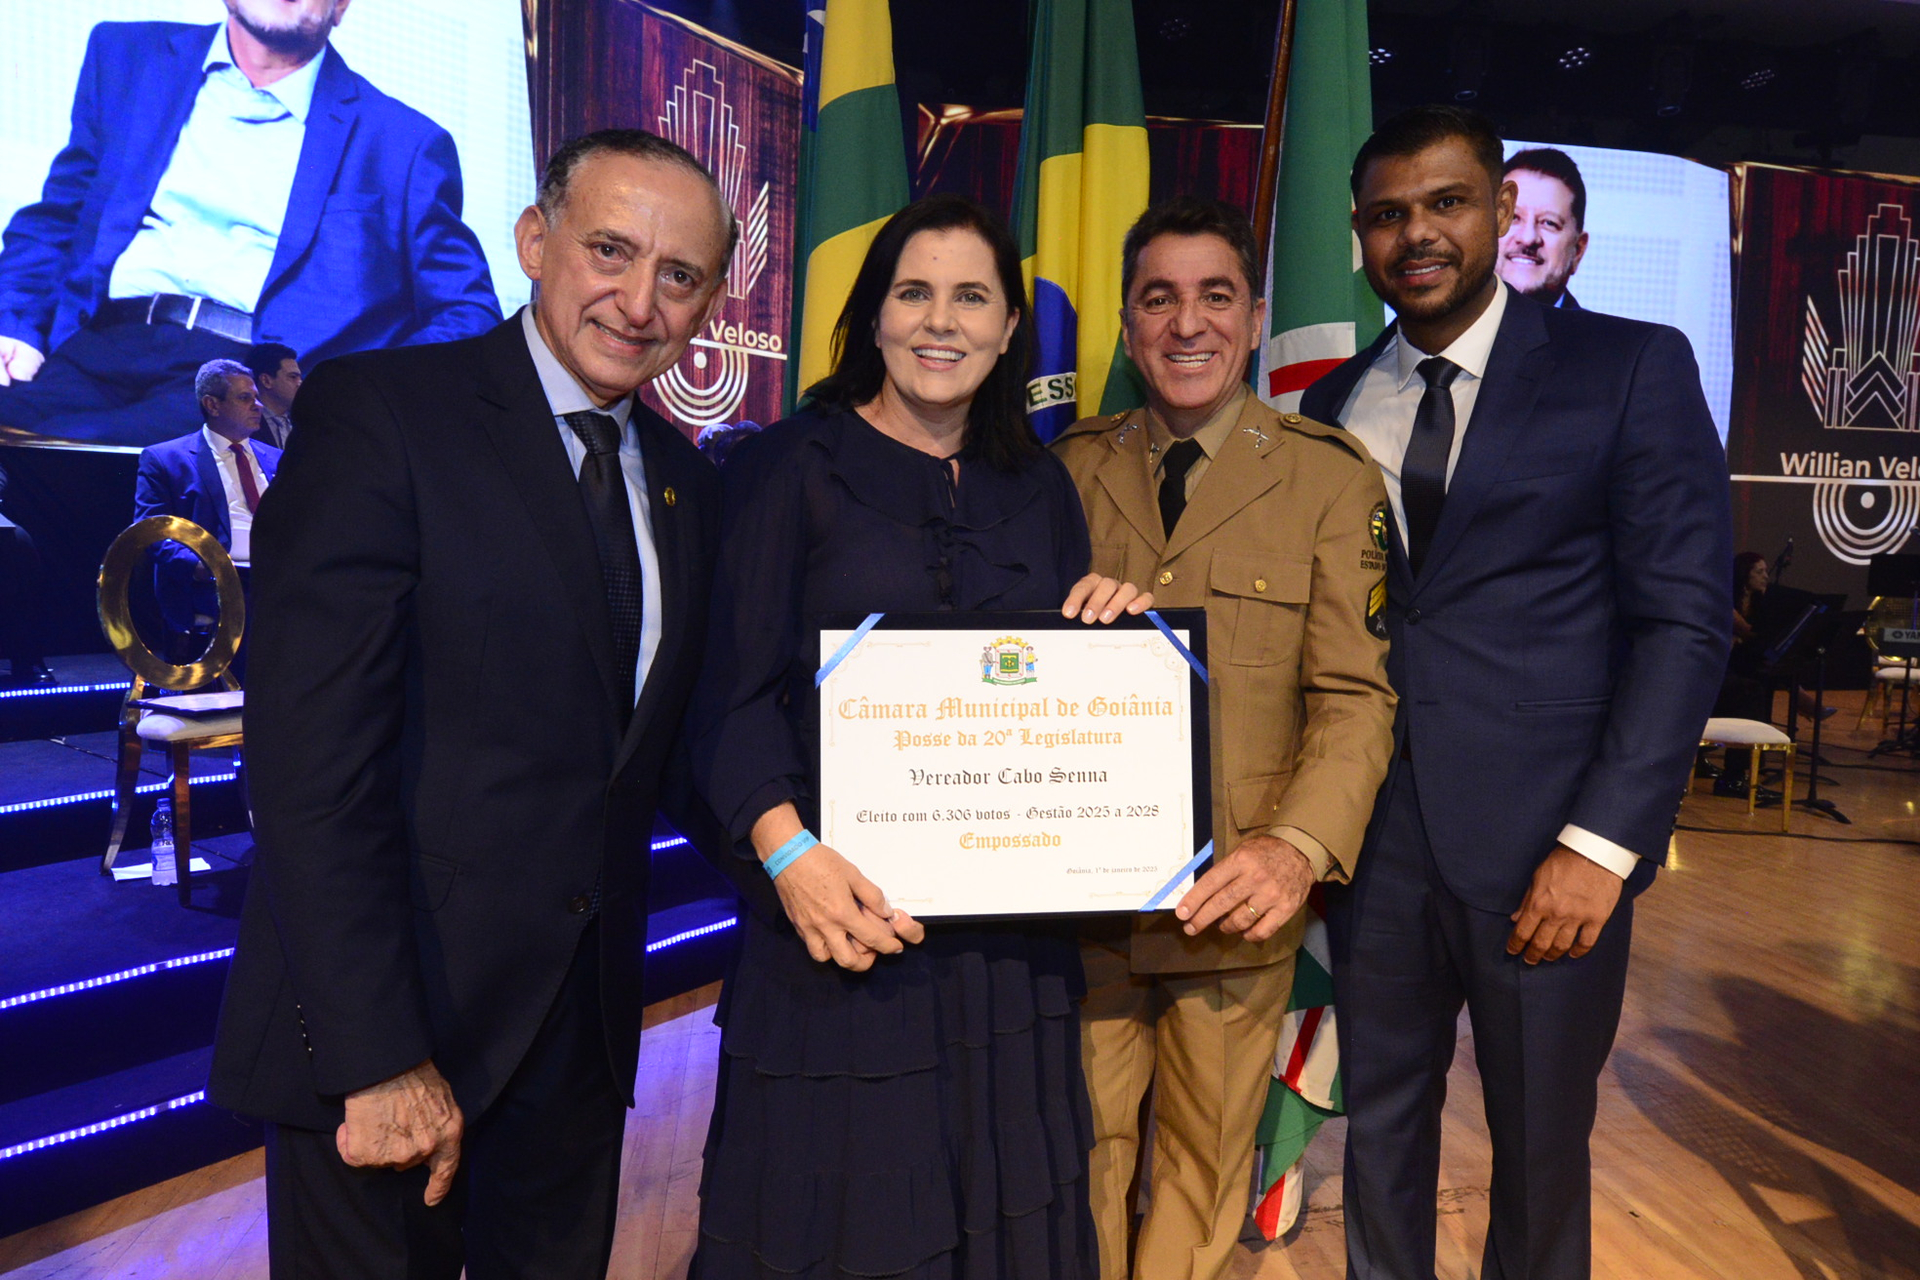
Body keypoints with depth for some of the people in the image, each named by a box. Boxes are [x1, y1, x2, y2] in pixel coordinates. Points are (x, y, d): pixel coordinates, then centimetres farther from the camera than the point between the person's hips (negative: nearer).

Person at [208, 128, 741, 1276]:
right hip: (378, 1033, -5)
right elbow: (311, 760, -17)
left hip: (584, 1031, 6)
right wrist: (378, 1056, -19)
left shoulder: (690, 485, 8)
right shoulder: (375, 411, -11)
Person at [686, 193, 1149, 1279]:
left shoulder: (1040, 488, 11)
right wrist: (789, 852, -22)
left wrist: (1112, 621, -8)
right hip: (842, 909, -4)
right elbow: (735, 689, -8)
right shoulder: (790, 467, -2)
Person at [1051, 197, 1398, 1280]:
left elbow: (1357, 692, -6)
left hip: (1234, 900, -1)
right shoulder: (1070, 471, 6)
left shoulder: (1332, 478, -1)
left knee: (1207, 1161, 16)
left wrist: (1299, 845, -23)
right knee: (1080, 1152, 12)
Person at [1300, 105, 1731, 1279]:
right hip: (1376, 833, 3)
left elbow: (1686, 619, -6)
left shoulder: (1631, 367, -1)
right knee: (1380, 1132, 15)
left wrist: (1602, 842, -13)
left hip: (1547, 843, -3)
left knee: (1541, 1147, 13)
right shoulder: (1334, 406, 9)